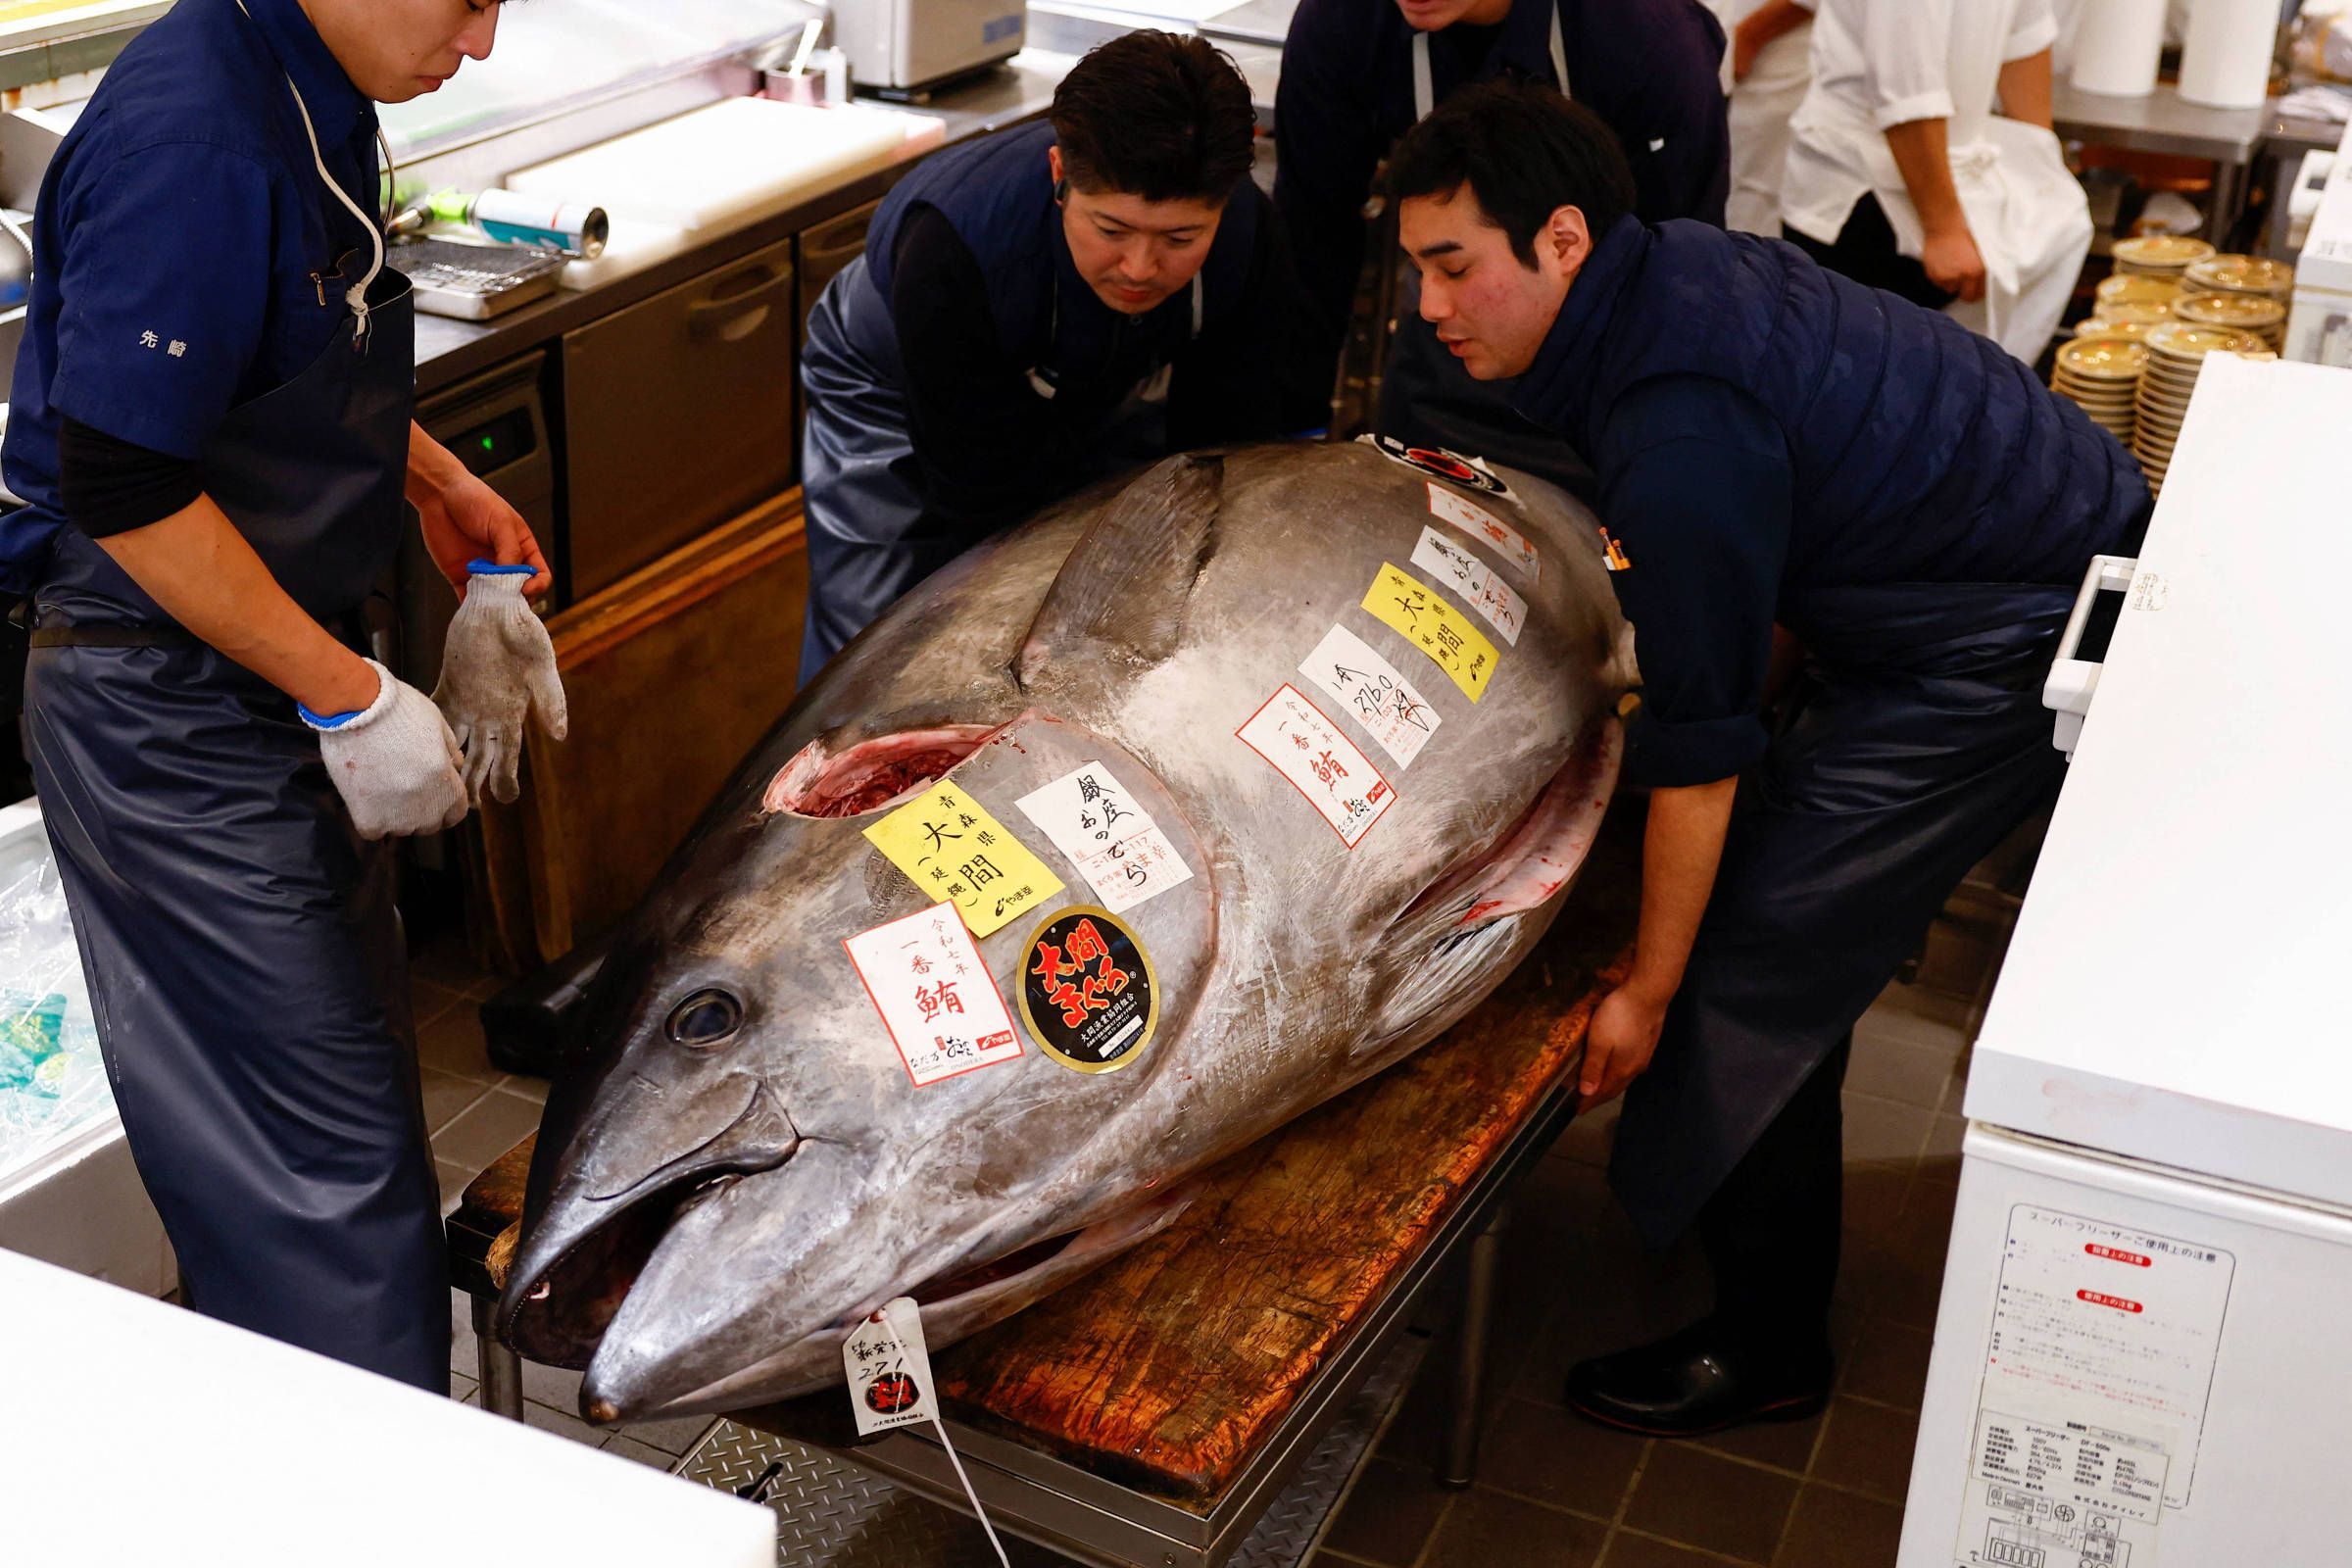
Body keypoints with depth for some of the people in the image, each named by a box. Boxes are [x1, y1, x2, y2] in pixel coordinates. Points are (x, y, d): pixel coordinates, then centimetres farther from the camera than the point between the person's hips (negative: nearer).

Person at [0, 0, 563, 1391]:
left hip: (281, 680, 10)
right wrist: (353, 700, -21)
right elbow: (123, 485, -26)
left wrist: (434, 478, 12)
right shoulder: (193, 139, -25)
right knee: (321, 1143, -3)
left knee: (353, 1058, 21)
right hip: (172, 718, -10)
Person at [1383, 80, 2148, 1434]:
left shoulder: (1682, 434, -30)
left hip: (2014, 655, -10)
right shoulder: (1675, 267, -2)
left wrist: (1648, 990, -13)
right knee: (1782, 888, 16)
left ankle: (1766, 1353, 11)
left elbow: (1701, 740, -23)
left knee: (1754, 962, -5)